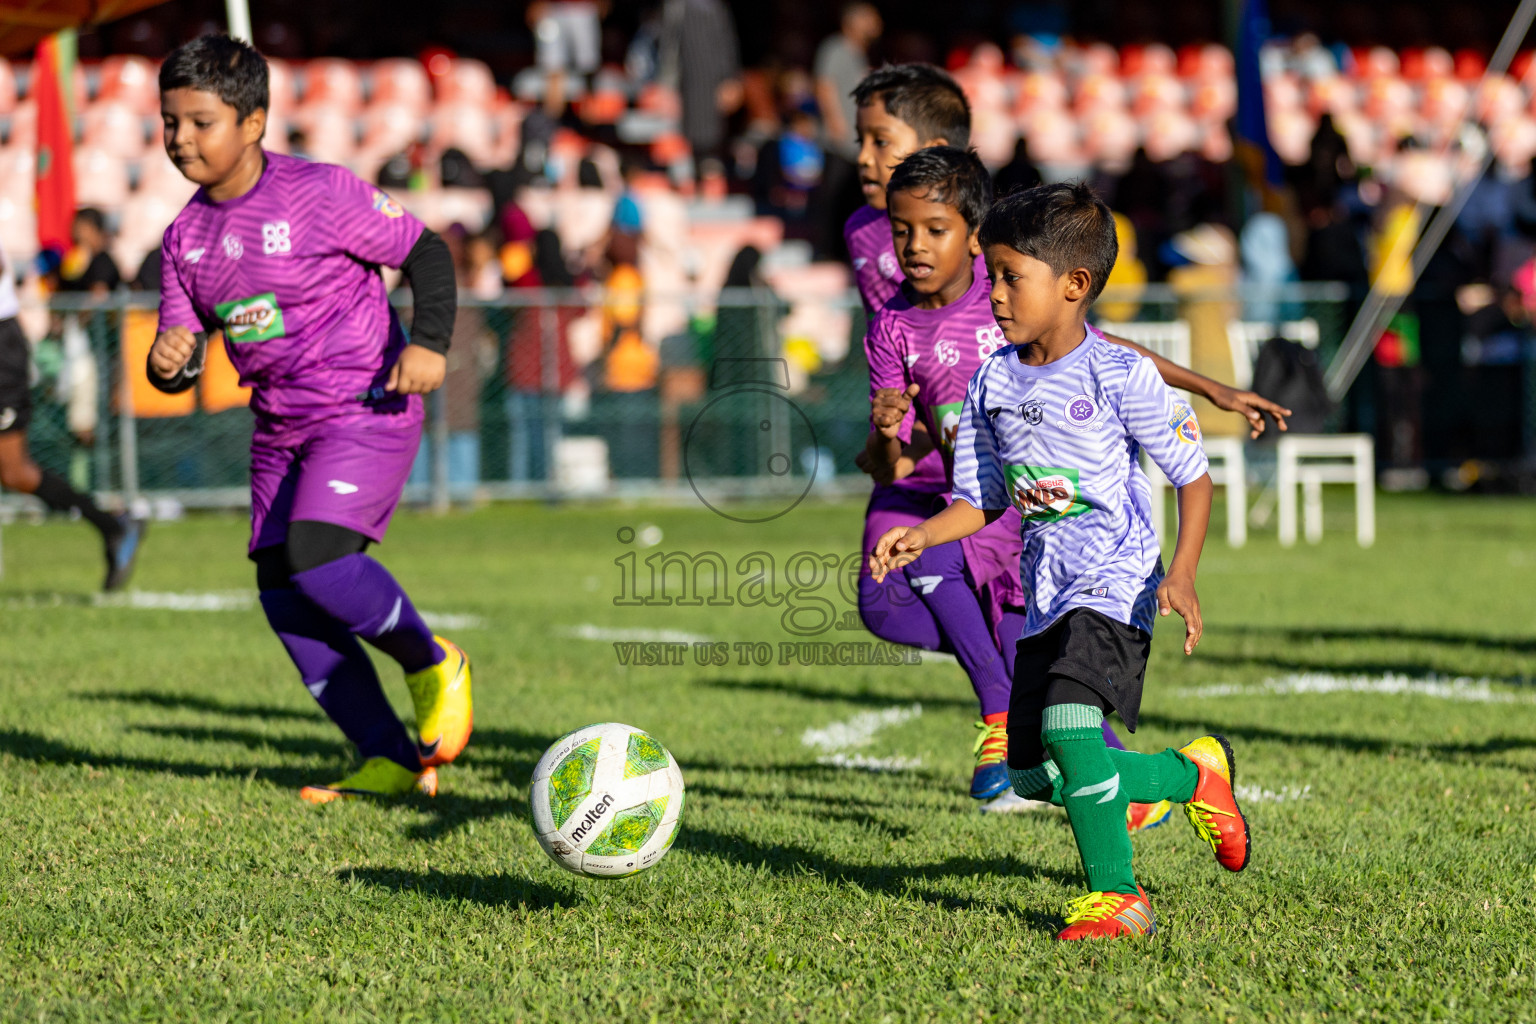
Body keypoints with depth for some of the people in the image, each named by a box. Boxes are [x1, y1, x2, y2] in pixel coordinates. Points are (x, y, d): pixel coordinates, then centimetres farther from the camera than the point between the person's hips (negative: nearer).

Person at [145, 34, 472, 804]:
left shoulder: (320, 194, -12)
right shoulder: (187, 236, 5)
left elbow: (424, 251, -5)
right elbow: (180, 352, 10)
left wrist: (428, 341, -19)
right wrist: (168, 361, -15)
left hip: (366, 411, -7)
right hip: (280, 427, 7)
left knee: (315, 556, -24)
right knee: (282, 596, -1)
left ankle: (433, 666, 3)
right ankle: (392, 761, 8)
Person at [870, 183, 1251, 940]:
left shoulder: (1120, 378, -10)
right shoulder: (992, 384, 8)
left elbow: (1193, 477, -5)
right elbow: (982, 499, 15)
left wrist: (1182, 575, -18)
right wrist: (922, 536, -4)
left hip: (1116, 584, -7)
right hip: (1045, 593, 7)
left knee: (1067, 723, -28)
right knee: (1033, 776, 6)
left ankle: (1117, 897, -14)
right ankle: (1192, 775, 31)